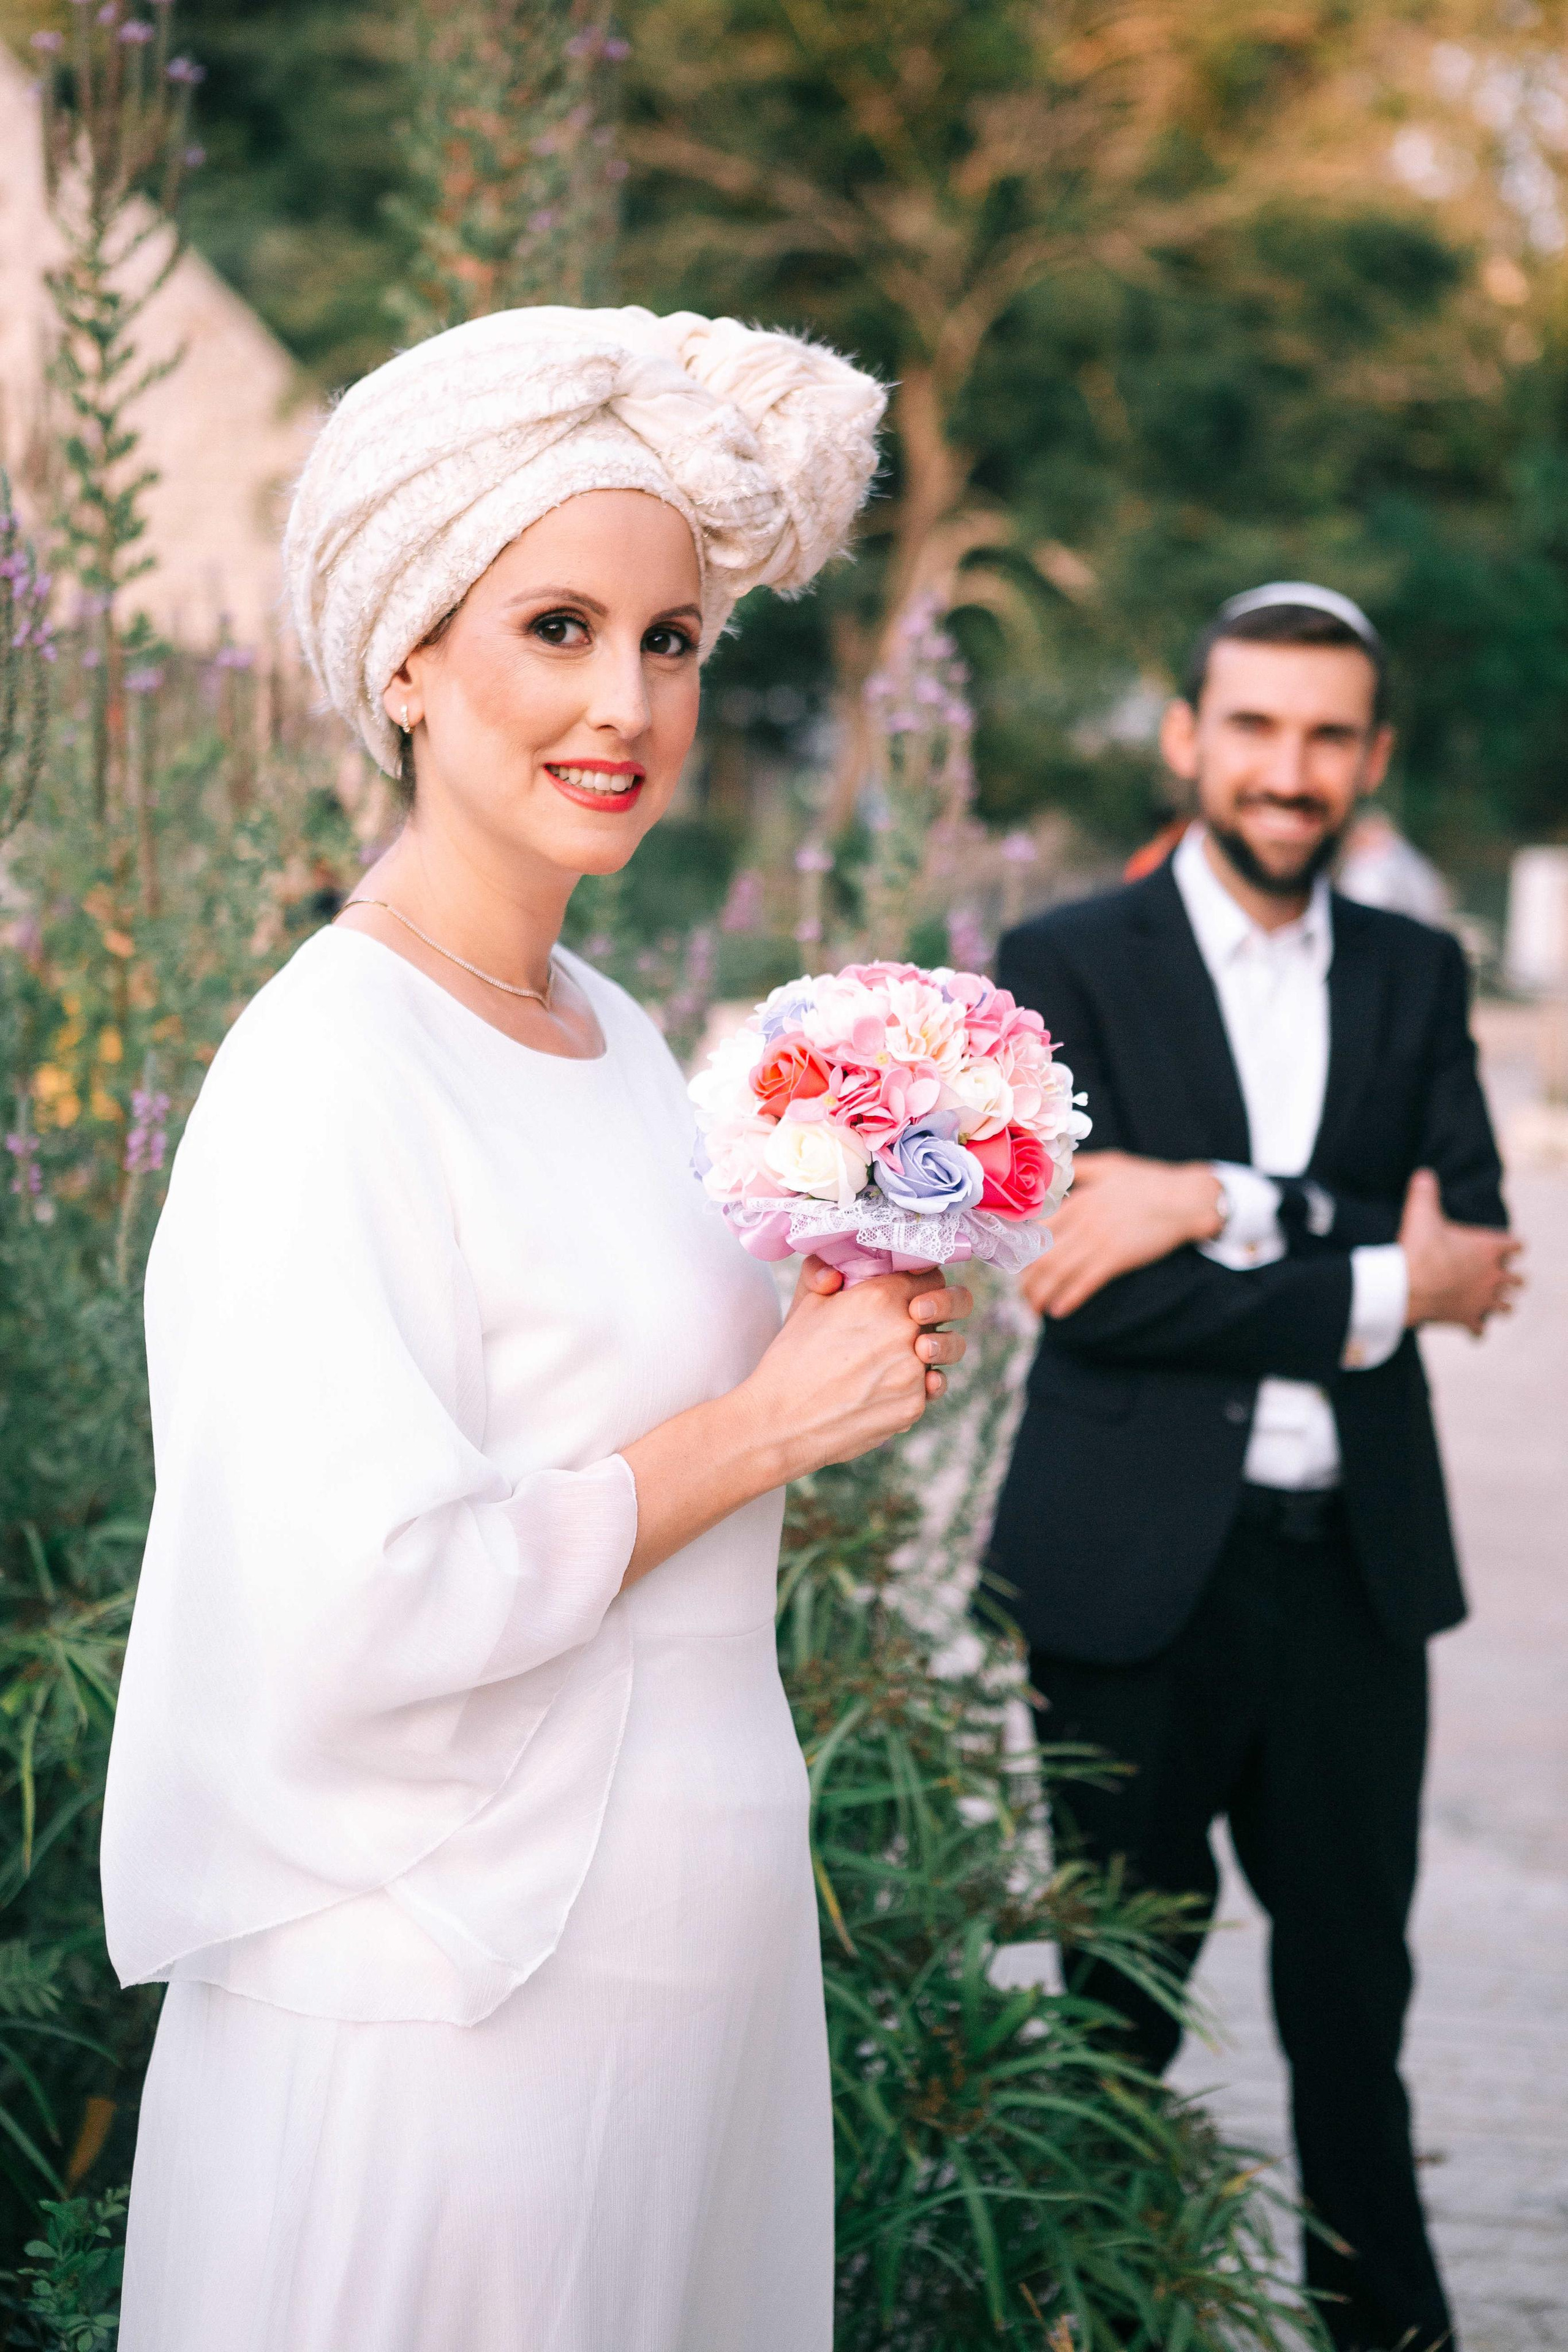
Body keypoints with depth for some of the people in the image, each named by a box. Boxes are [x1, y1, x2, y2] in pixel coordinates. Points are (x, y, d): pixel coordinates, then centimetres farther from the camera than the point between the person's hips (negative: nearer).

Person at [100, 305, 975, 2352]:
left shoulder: (615, 1040, 8)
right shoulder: (334, 1069, -18)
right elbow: (356, 1605, -26)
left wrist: (827, 1347, 2)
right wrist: (764, 1424, -17)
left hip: (689, 1982, 8)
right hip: (448, 2012, -8)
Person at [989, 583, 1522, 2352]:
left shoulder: (1415, 977, 10)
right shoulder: (1069, 968, -3)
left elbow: (1466, 1234, -6)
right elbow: (1083, 1283, -14)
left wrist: (1220, 1203, -18)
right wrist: (1376, 1294, -13)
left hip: (1354, 1561, 3)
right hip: (1142, 1572, -3)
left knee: (1355, 1987, 13)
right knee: (1123, 1995, 7)